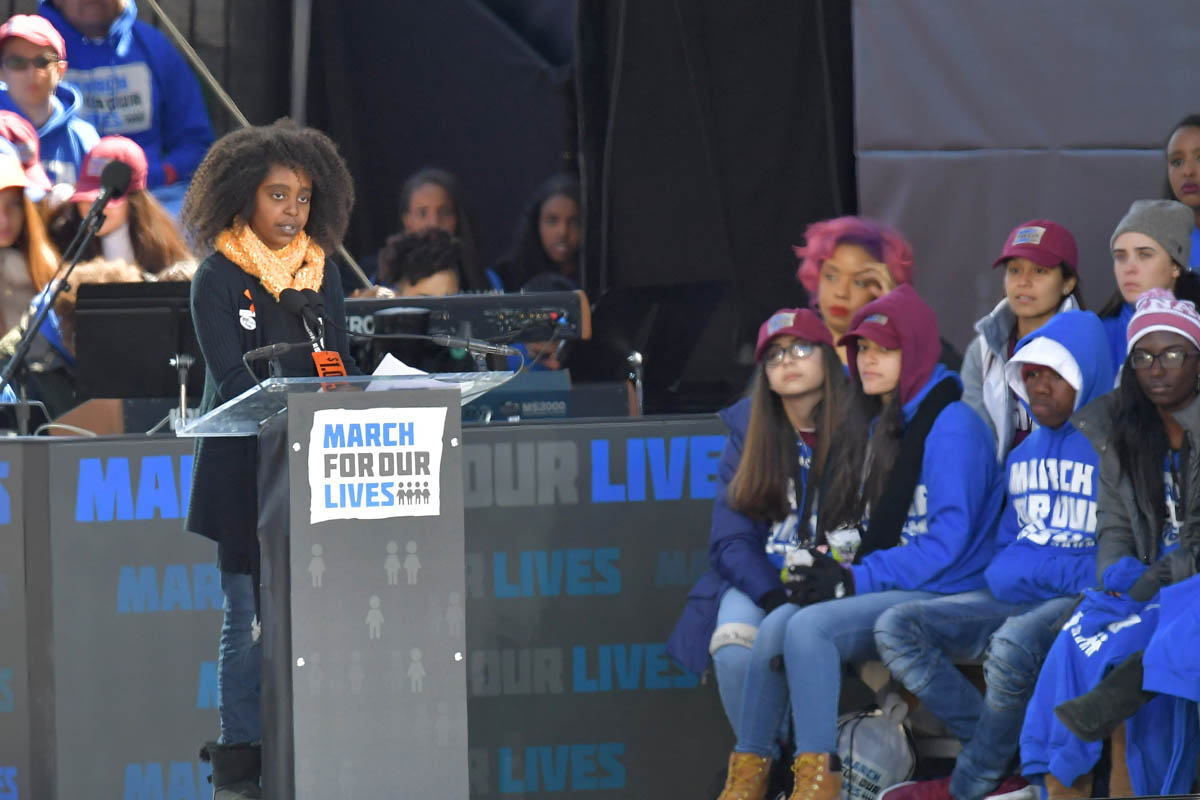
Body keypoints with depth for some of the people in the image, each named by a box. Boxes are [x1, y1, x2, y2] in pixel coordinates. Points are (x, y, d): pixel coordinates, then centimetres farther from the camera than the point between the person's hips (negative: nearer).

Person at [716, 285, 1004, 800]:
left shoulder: (952, 426, -8)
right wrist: (823, 566, 0)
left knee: (811, 625, -27)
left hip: (940, 595, -7)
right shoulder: (866, 427, 19)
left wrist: (858, 579, -17)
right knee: (777, 624, -17)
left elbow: (948, 538, -15)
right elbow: (845, 524, 23)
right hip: (881, 594, 7)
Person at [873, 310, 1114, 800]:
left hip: (1082, 599, -8)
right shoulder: (1024, 455, 20)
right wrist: (1004, 574, 4)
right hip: (1011, 600, 8)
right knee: (895, 629, -10)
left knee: (1014, 643, -40)